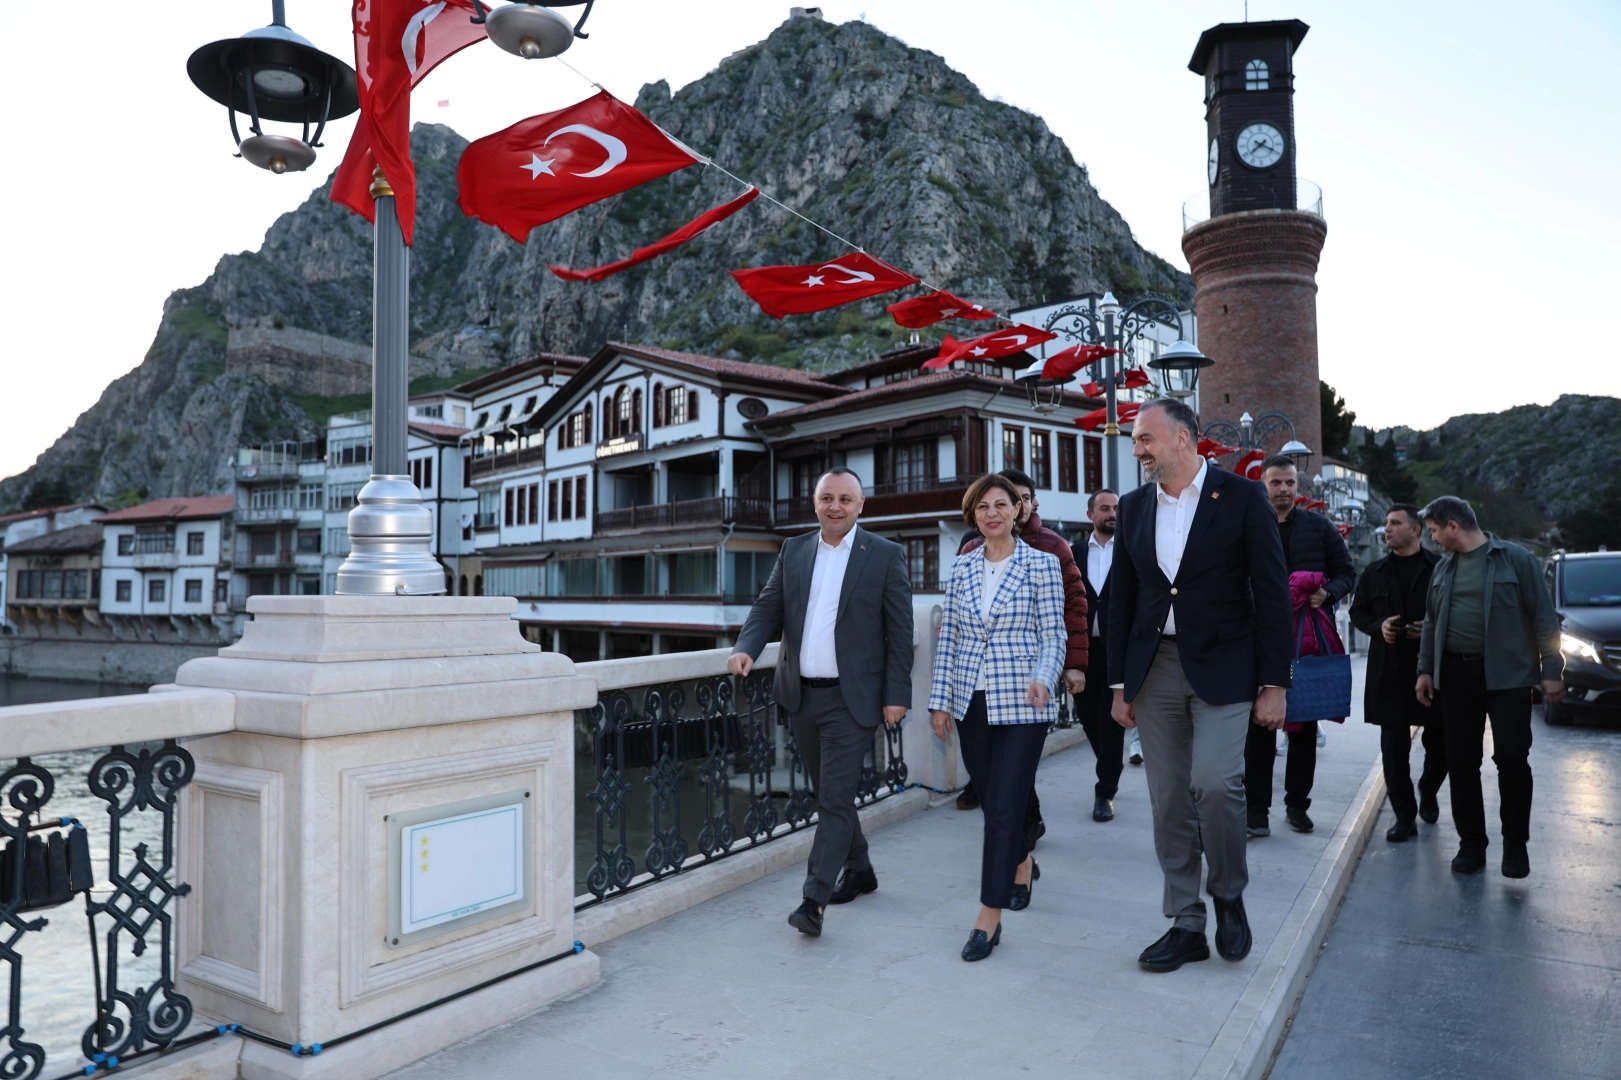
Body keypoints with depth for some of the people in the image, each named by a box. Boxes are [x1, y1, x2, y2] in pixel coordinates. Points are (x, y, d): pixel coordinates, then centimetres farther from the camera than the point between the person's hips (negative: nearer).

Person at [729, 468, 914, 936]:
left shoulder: (885, 555, -4)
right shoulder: (793, 550, 8)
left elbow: (900, 630, -5)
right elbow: (768, 607, 6)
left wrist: (897, 695, -10)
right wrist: (747, 648, -14)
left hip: (851, 699, -5)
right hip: (802, 696, 5)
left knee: (835, 799, -7)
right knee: (830, 793, 17)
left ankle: (814, 899, 0)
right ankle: (859, 871, 36)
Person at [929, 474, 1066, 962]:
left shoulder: (1041, 564, -2)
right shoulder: (961, 568, 8)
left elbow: (1054, 634, -4)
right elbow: (948, 638, 9)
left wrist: (1043, 676, -22)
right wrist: (940, 699, 7)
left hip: (1021, 704, -4)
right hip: (971, 703, 4)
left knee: (1005, 806, -6)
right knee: (990, 801, 16)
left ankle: (989, 918, 2)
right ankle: (1023, 863, 44)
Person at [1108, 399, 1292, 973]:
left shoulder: (1242, 497, -3)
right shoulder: (1134, 507, 9)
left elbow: (1272, 594, -4)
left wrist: (1273, 683, -8)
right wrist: (1119, 684, 8)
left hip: (1222, 666, -4)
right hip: (1154, 668, 4)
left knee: (1213, 782, -17)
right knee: (1168, 801, 6)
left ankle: (1229, 895, 12)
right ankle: (1187, 925, 20)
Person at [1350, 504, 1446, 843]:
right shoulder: (1375, 571, 11)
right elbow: (1358, 613, 14)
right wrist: (1378, 626, -5)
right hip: (1389, 671, 2)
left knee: (1439, 742, 6)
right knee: (1394, 745, 2)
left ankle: (1428, 793, 35)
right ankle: (1404, 814, 11)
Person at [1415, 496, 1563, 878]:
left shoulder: (1516, 559, -2)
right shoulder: (1444, 567, 13)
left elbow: (1543, 617, -3)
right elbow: (1431, 622, 18)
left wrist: (1552, 671, -7)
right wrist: (1425, 669, 12)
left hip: (1507, 674, -5)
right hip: (1456, 675, 5)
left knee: (1512, 757, -6)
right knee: (1461, 762, 5)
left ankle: (1515, 843, 11)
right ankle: (1471, 843, 16)